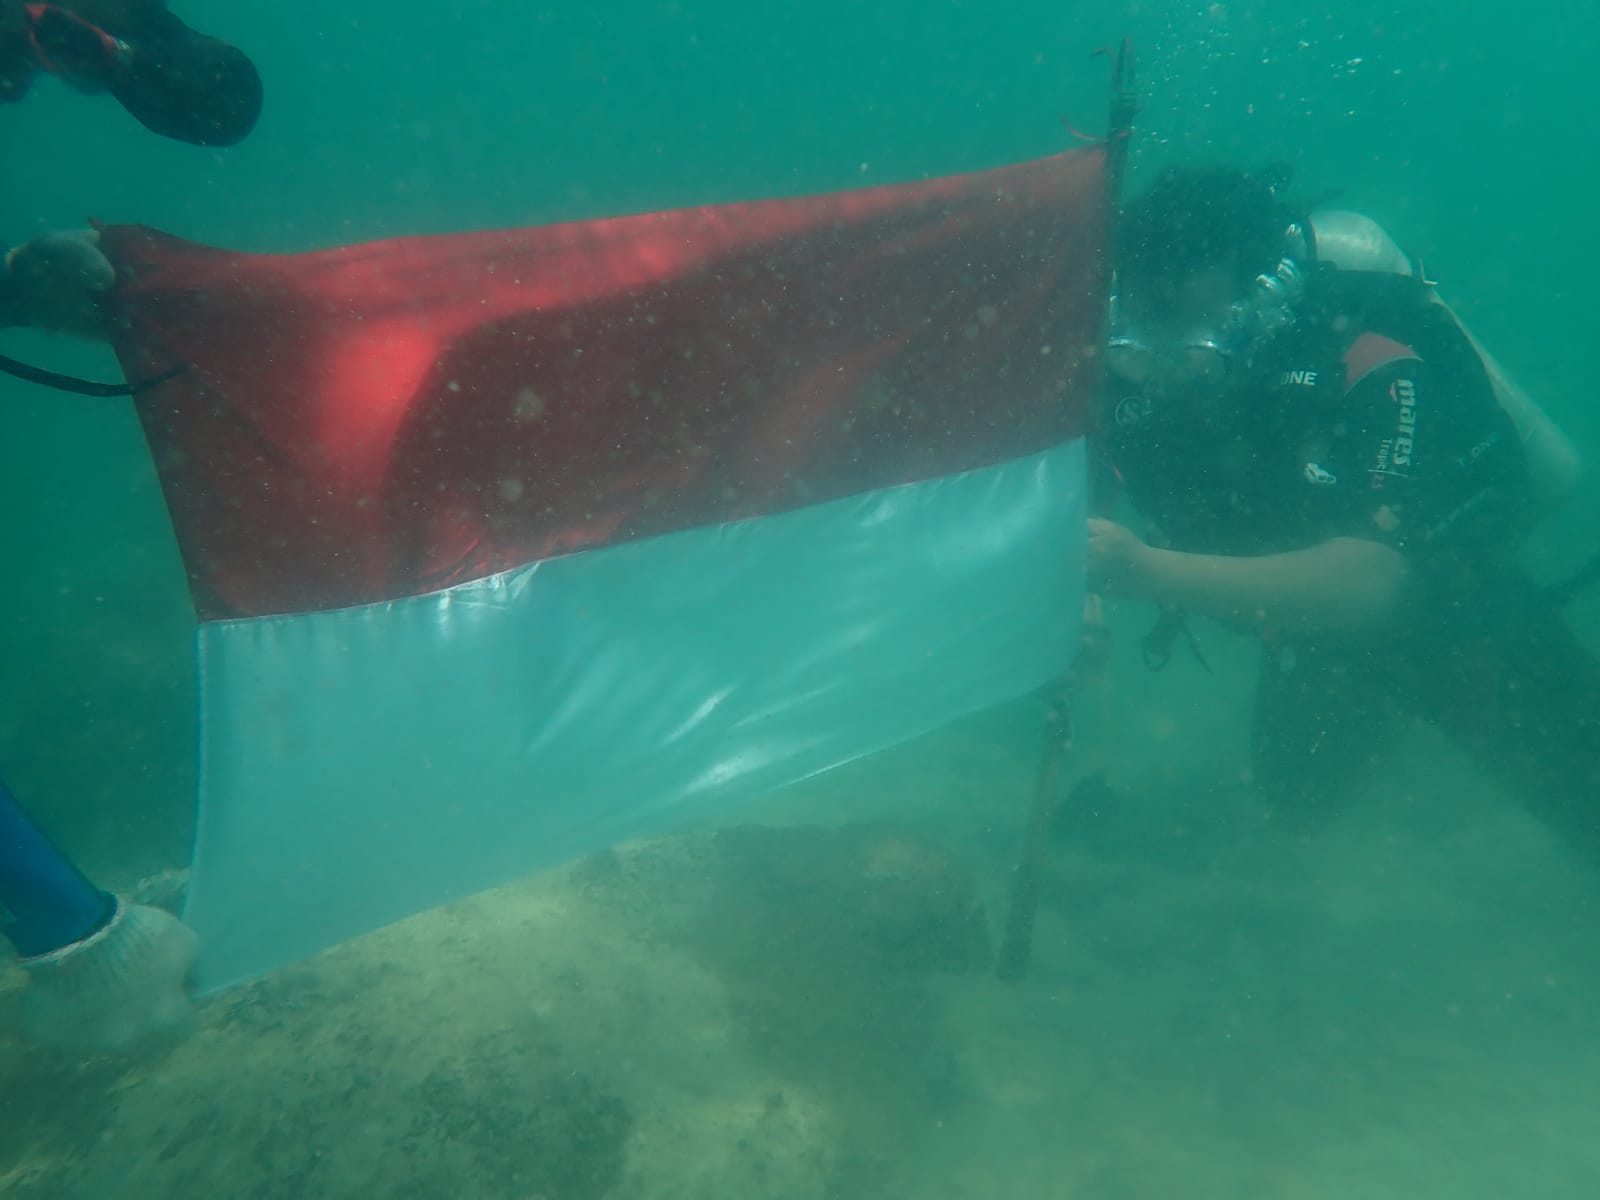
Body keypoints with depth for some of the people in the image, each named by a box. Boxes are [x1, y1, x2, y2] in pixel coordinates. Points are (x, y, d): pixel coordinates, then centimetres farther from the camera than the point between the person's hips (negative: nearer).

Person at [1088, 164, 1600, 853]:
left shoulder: (1377, 357, -37)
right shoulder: (1134, 370, -23)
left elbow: (1368, 584, -47)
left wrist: (1148, 572, -56)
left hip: (1468, 612, -4)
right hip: (1327, 627, 5)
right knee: (1296, 795, 23)